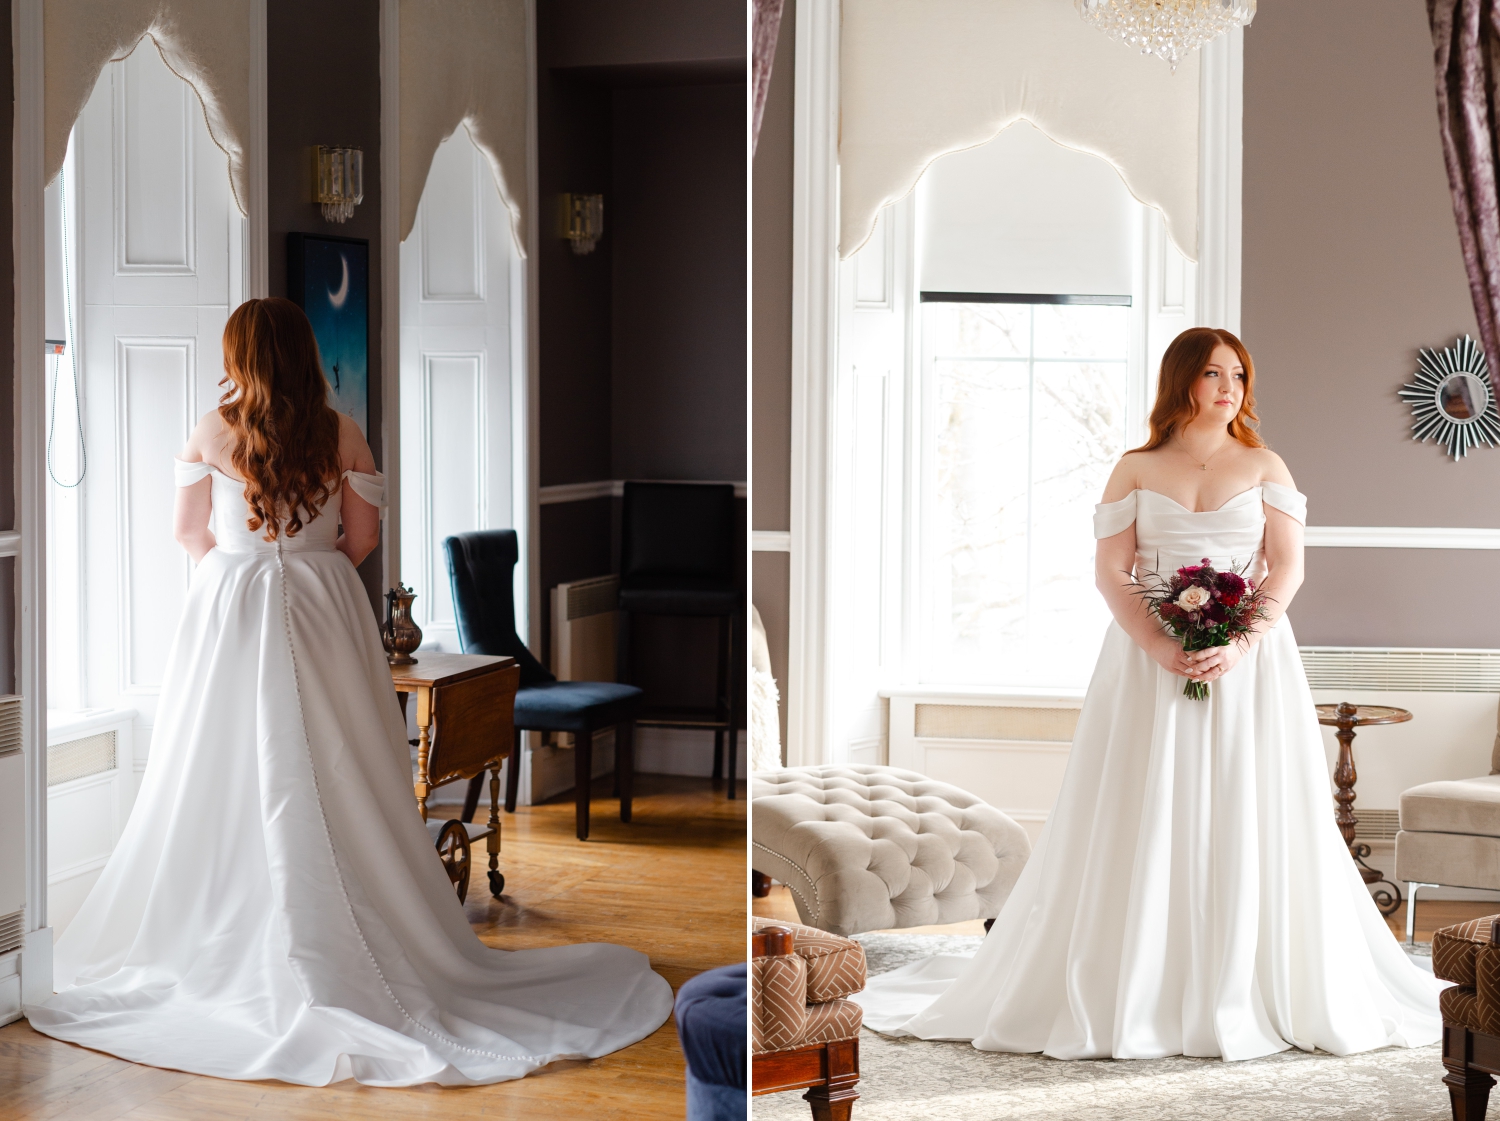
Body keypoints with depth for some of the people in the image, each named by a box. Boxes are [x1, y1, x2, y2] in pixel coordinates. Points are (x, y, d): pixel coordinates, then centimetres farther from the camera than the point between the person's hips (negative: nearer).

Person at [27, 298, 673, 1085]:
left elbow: (189, 532, 4)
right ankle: (368, 948, 10)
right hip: (326, 610, 1)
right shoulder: (342, 434, -1)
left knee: (234, 783, 4)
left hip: (231, 610, -1)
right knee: (338, 782, 5)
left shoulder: (211, 432, -4)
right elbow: (363, 536, 2)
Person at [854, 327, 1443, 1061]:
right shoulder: (1136, 471, 7)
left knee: (1245, 823, -2)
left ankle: (1245, 994, 6)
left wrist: (1243, 645, -15)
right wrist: (1159, 647, -16)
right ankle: (1133, 996, 4)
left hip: (1249, 661, 1)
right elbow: (1111, 572, 0)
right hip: (1150, 660, 0)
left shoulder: (1265, 468, 9)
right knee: (1148, 827, -2)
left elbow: (1287, 566, 1)